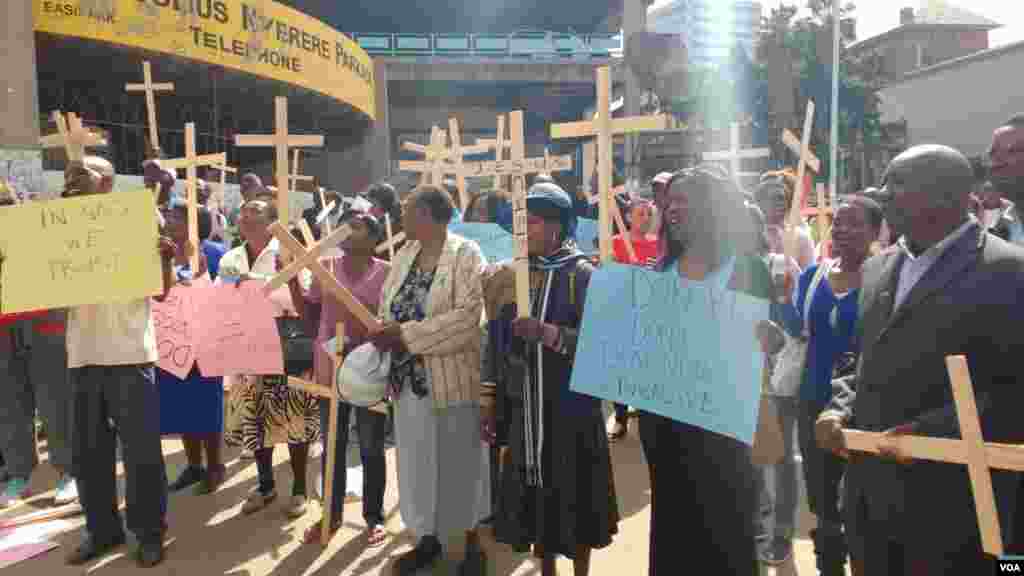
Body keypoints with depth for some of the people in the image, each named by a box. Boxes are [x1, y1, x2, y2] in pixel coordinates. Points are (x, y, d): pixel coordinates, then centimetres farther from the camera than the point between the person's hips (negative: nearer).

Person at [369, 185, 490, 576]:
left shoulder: (465, 254, -12)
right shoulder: (405, 254, 8)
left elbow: (467, 315, -22)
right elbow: (388, 305, 9)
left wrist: (405, 334, -23)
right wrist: (383, 333, -12)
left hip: (452, 380, -6)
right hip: (409, 379, 6)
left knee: (458, 461, 8)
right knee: (418, 460, 15)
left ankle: (472, 543, 26)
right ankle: (428, 538, 34)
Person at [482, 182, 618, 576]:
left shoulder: (581, 274, -8)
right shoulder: (515, 273, 7)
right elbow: (499, 342, 8)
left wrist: (548, 333, -27)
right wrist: (492, 403, 7)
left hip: (570, 407, -4)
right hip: (524, 407, 5)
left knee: (572, 495, 5)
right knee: (535, 495, 12)